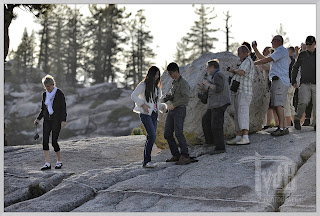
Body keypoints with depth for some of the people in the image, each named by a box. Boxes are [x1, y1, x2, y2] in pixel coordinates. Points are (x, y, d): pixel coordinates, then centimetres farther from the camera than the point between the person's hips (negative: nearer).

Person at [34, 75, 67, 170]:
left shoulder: (59, 93, -8)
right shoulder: (45, 94, 8)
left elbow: (63, 108, -8)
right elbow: (43, 109, 16)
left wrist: (64, 120, -17)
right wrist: (38, 119, 3)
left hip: (57, 120, -5)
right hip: (47, 120, 5)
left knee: (54, 142, -8)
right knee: (45, 141, -7)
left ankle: (59, 161, 12)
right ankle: (47, 163, -5)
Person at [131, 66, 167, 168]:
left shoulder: (156, 86, 19)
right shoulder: (143, 85, -3)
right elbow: (133, 95, -11)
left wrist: (162, 106, 7)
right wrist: (143, 104, -19)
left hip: (154, 114, 7)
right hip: (145, 114, -7)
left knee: (150, 138, 4)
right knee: (152, 136, -18)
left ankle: (146, 160, 9)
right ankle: (146, 161, -16)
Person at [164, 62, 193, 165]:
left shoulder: (183, 83, -9)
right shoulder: (173, 83, 19)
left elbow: (186, 97, -20)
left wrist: (174, 104, -18)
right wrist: (168, 97, 5)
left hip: (180, 110, -9)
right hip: (171, 111, 9)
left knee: (178, 133, -18)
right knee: (167, 134, 4)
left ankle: (185, 156, -16)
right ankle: (176, 155, 10)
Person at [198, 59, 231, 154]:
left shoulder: (218, 75, -11)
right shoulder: (218, 75, 21)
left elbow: (218, 89, -23)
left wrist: (208, 84, -11)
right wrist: (204, 87, 21)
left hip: (219, 104, -11)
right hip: (216, 104, 11)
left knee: (216, 125, -9)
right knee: (206, 120, 17)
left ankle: (220, 147, -6)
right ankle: (210, 140, 19)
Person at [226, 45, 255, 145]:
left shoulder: (248, 61, -8)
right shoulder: (244, 62, 23)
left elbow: (242, 72, -24)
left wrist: (234, 70, -8)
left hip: (244, 93, -11)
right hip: (238, 93, 11)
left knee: (243, 114, -20)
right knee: (237, 115, 9)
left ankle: (245, 138, -28)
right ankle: (238, 138, 12)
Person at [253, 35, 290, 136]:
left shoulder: (282, 51, -6)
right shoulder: (278, 52, 27)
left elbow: (267, 60, -13)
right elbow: (263, 58, 30)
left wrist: (252, 63, -10)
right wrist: (255, 49, 23)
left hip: (280, 81, -10)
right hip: (276, 80, 10)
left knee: (278, 104, -17)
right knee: (276, 105, 6)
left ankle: (282, 128, -21)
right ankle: (282, 126, 8)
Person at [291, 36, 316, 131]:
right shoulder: (302, 55, 8)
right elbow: (295, 67, 18)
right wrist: (293, 81, 10)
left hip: (316, 84, 1)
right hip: (305, 84, -1)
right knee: (303, 102, -17)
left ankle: (315, 124, 10)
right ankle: (297, 119, 3)